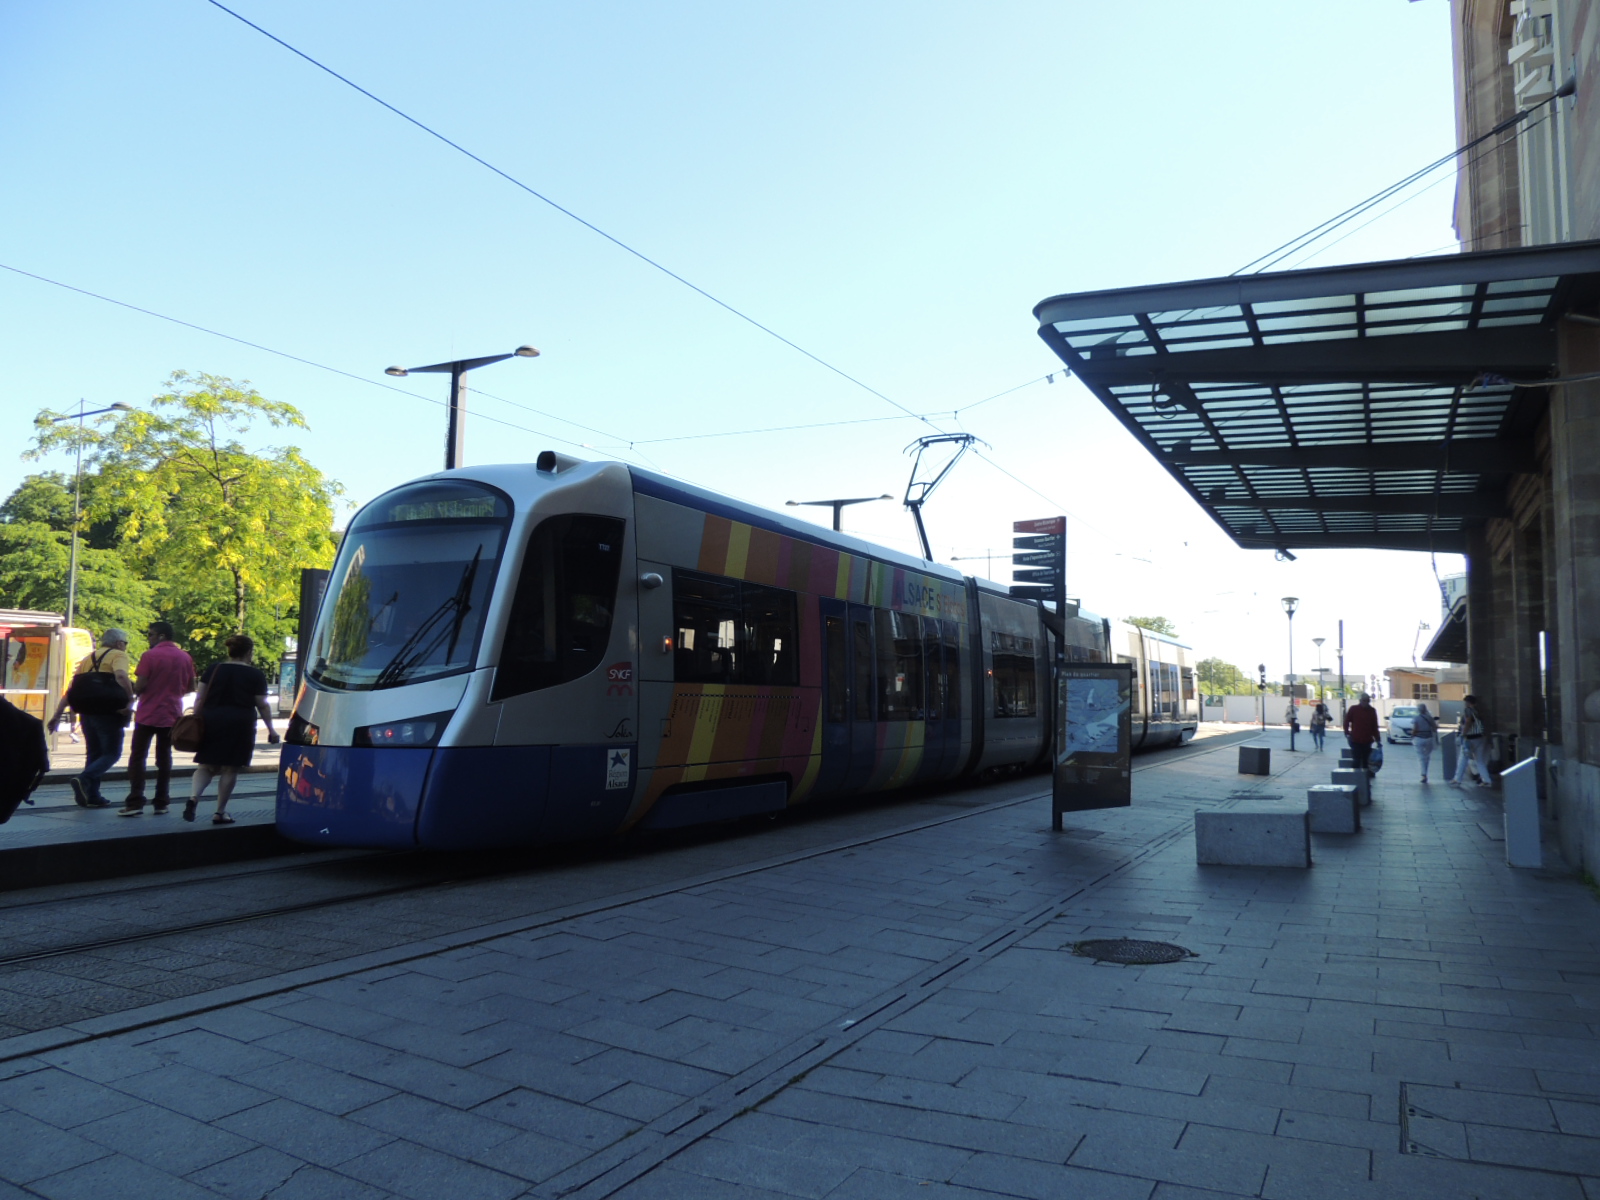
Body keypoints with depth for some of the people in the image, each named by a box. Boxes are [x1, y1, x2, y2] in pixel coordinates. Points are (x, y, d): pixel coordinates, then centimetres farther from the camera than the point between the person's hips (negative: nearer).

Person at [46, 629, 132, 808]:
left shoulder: (89, 658, 19)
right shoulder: (118, 655, -1)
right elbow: (121, 675, -24)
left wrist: (57, 715, 13)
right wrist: (130, 699, -18)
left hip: (86, 712, 7)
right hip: (108, 712, -7)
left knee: (94, 753, 16)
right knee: (112, 753, 0)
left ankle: (92, 796, 16)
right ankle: (84, 780, -21)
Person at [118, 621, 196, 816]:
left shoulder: (149, 656, -10)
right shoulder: (185, 657, 5)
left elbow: (139, 686, -15)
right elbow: (190, 686, 11)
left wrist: (134, 691, 7)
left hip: (147, 714, -4)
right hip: (171, 715, 4)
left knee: (137, 757, 3)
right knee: (164, 758, 10)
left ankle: (135, 802, -4)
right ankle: (161, 804, 9)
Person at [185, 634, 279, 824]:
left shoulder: (212, 669, 8)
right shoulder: (255, 675, -1)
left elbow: (199, 698, 5)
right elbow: (262, 705, 0)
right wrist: (271, 730, 7)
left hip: (210, 721, 3)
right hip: (240, 724, -3)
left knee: (206, 765, 12)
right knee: (230, 768, 4)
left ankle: (193, 797, -13)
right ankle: (220, 813, 7)